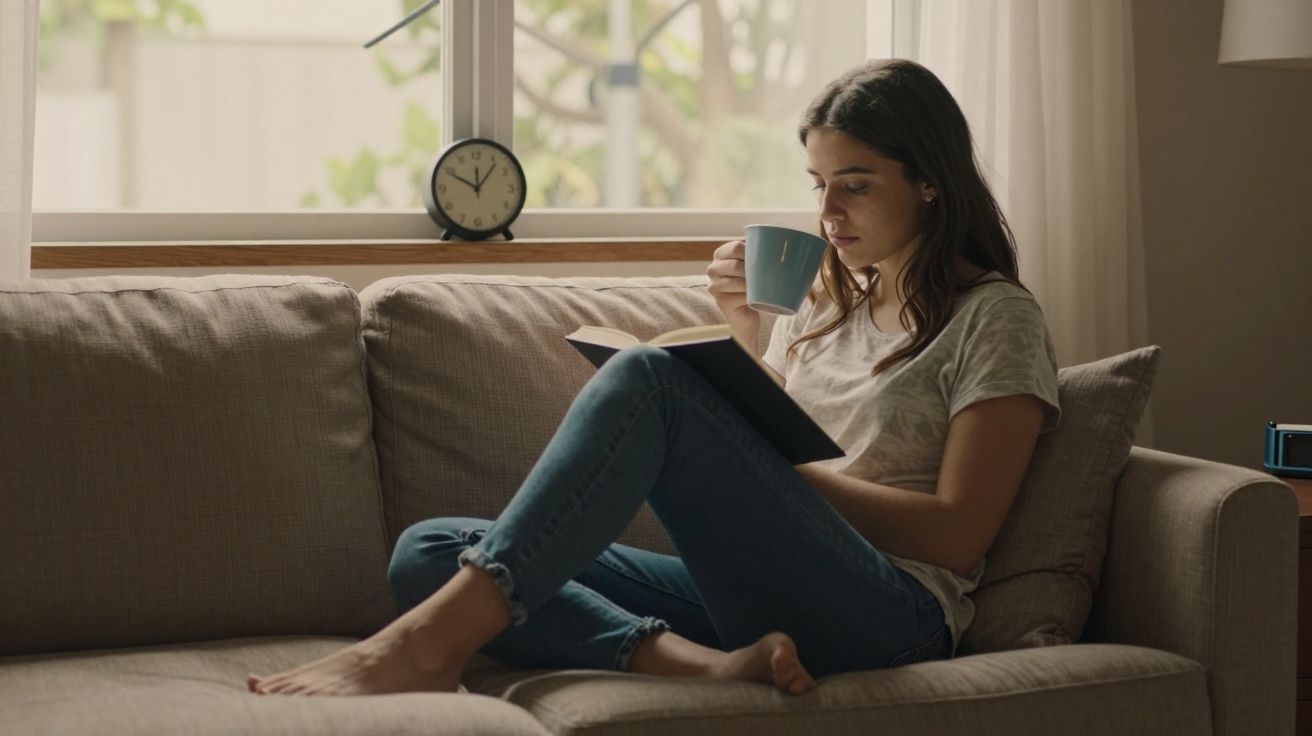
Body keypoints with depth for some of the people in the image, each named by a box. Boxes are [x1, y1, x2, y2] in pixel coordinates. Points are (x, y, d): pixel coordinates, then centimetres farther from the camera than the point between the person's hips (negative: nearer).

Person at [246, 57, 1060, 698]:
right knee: (428, 551, -13)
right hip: (758, 589, 7)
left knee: (649, 376, -29)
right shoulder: (827, 302, 26)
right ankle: (698, 662, -36)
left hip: (890, 613, -7)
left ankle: (428, 643, -37)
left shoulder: (996, 319, 6)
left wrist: (786, 471, -8)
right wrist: (746, 330, 10)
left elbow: (957, 532, -5)